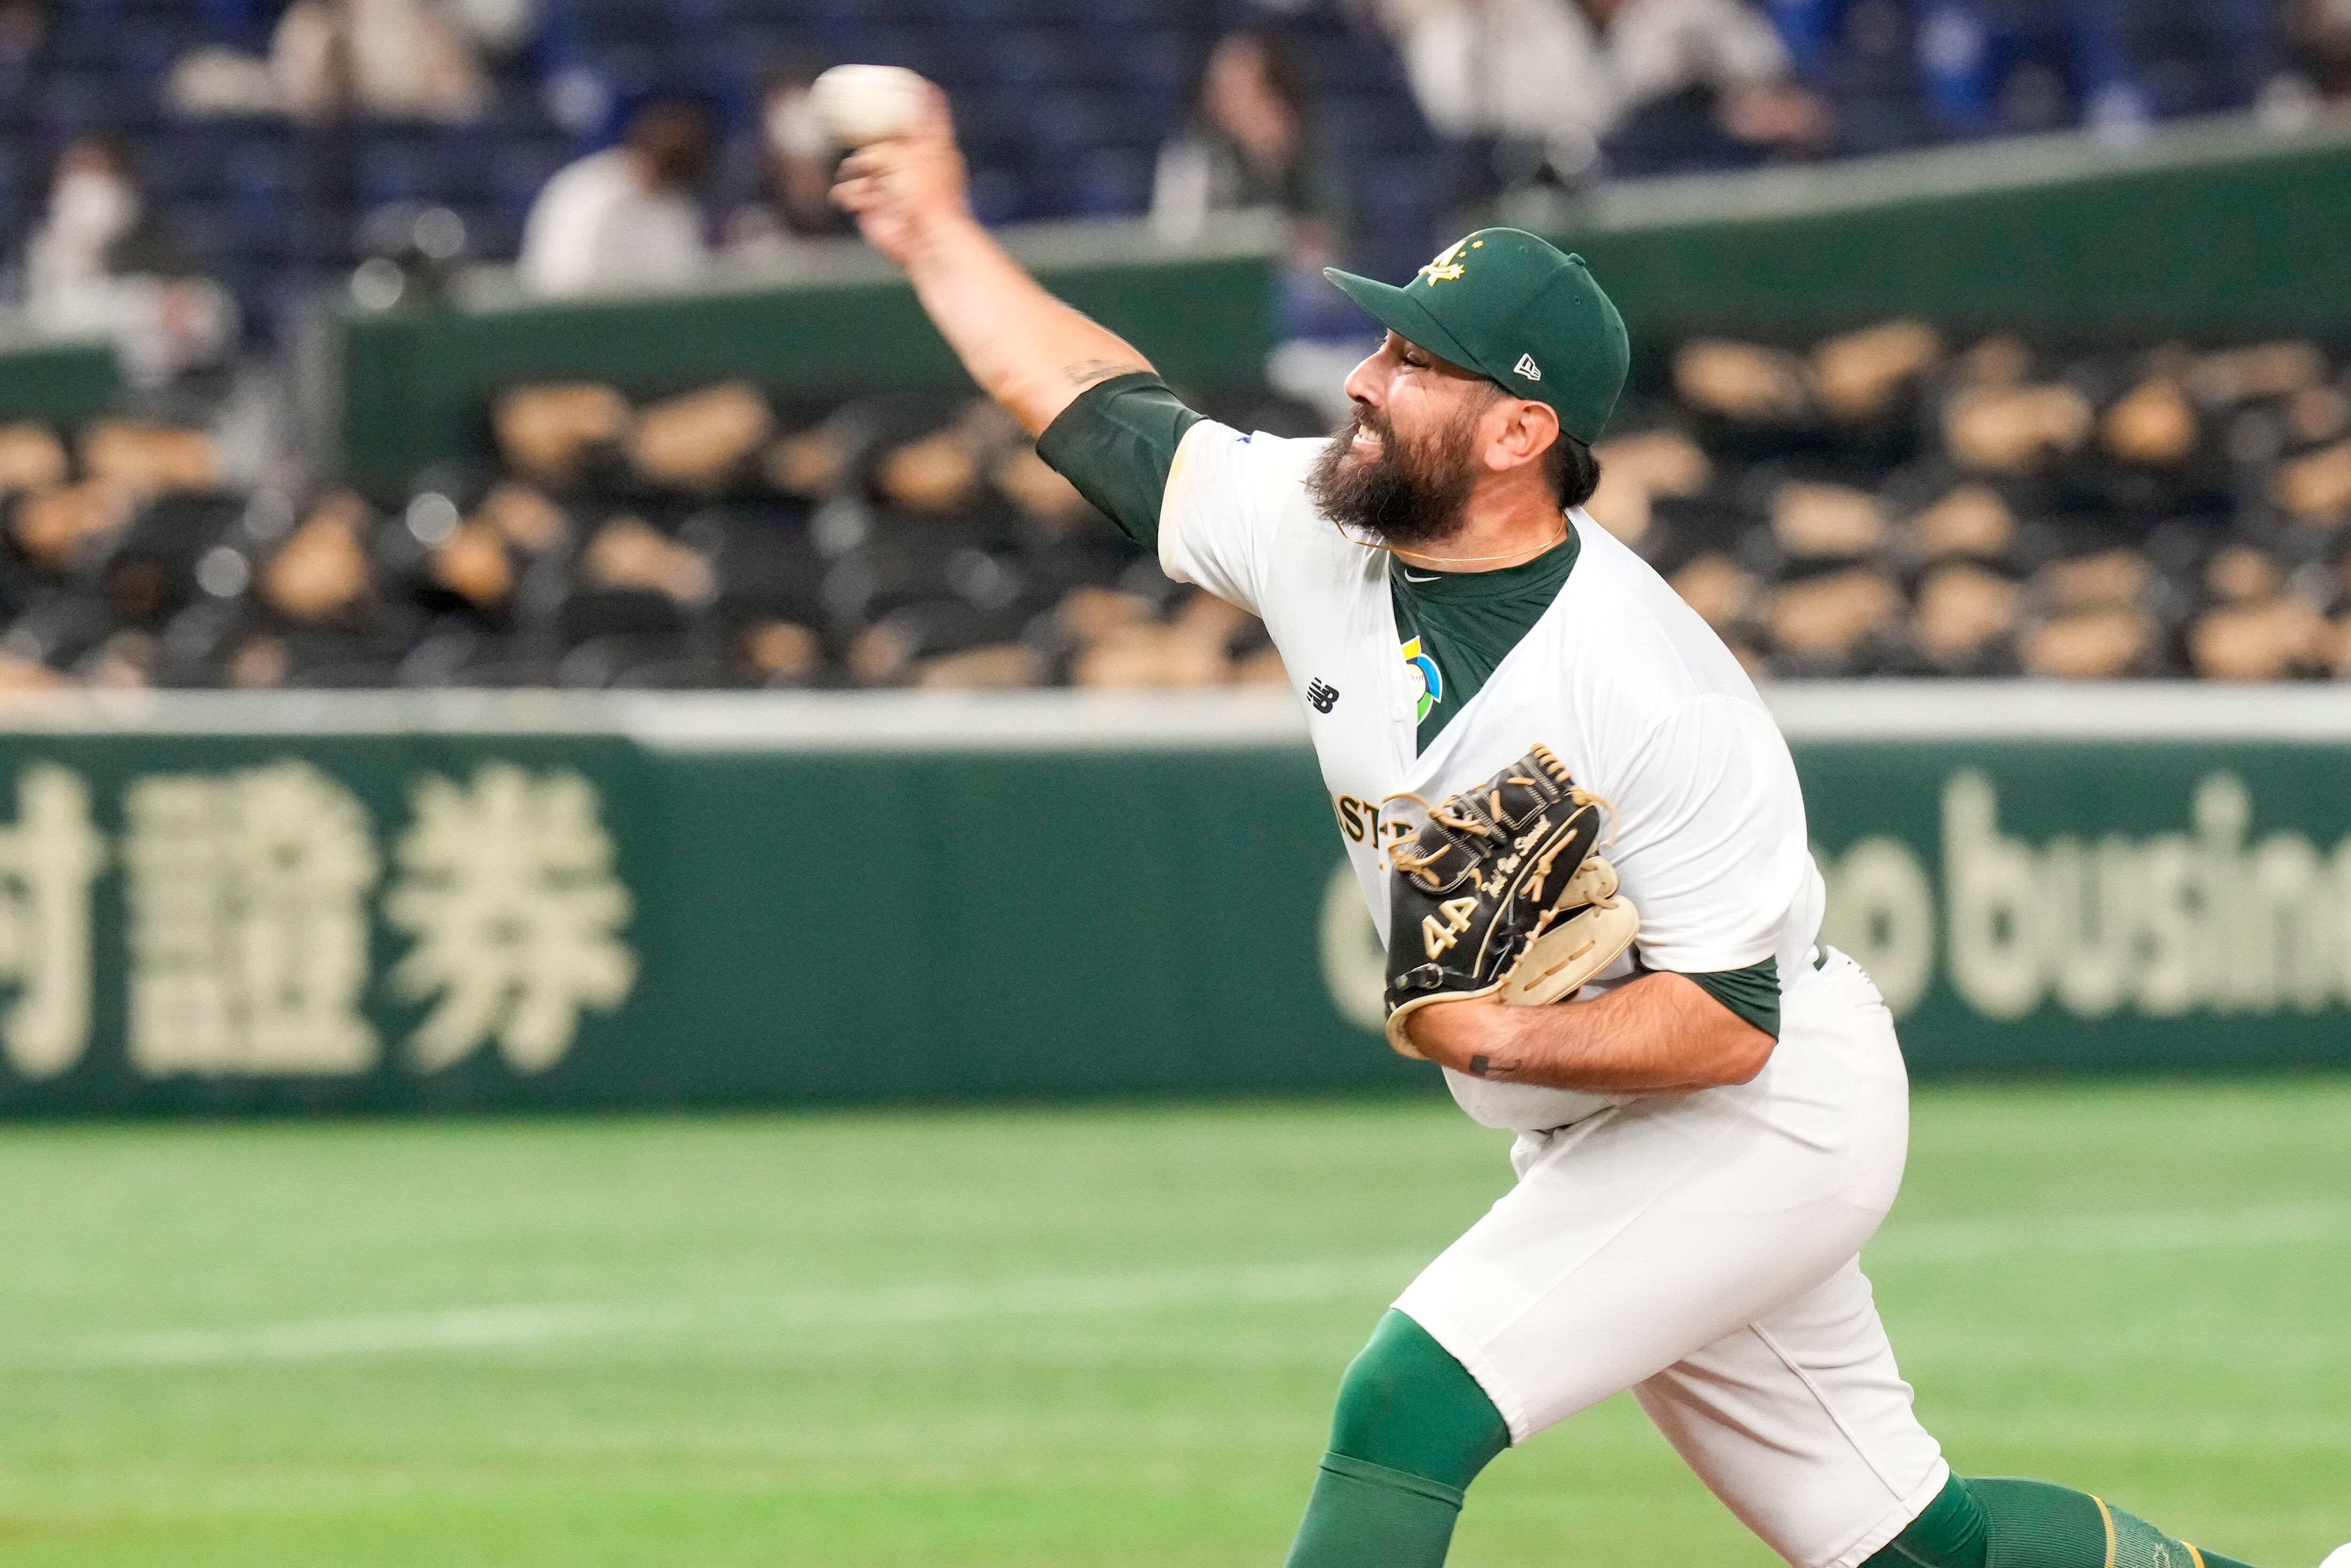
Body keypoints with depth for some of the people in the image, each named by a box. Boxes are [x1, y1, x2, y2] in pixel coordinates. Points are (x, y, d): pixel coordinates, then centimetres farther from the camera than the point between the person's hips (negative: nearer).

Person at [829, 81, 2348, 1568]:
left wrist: (1507, 1041, -36)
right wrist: (937, 231, 14)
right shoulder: (1313, 530, -5)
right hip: (1608, 1146, 8)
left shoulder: (1652, 693, -27)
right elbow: (1099, 408, 10)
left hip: (1766, 1120, -8)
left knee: (1408, 1402, -22)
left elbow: (1728, 1026, -25)